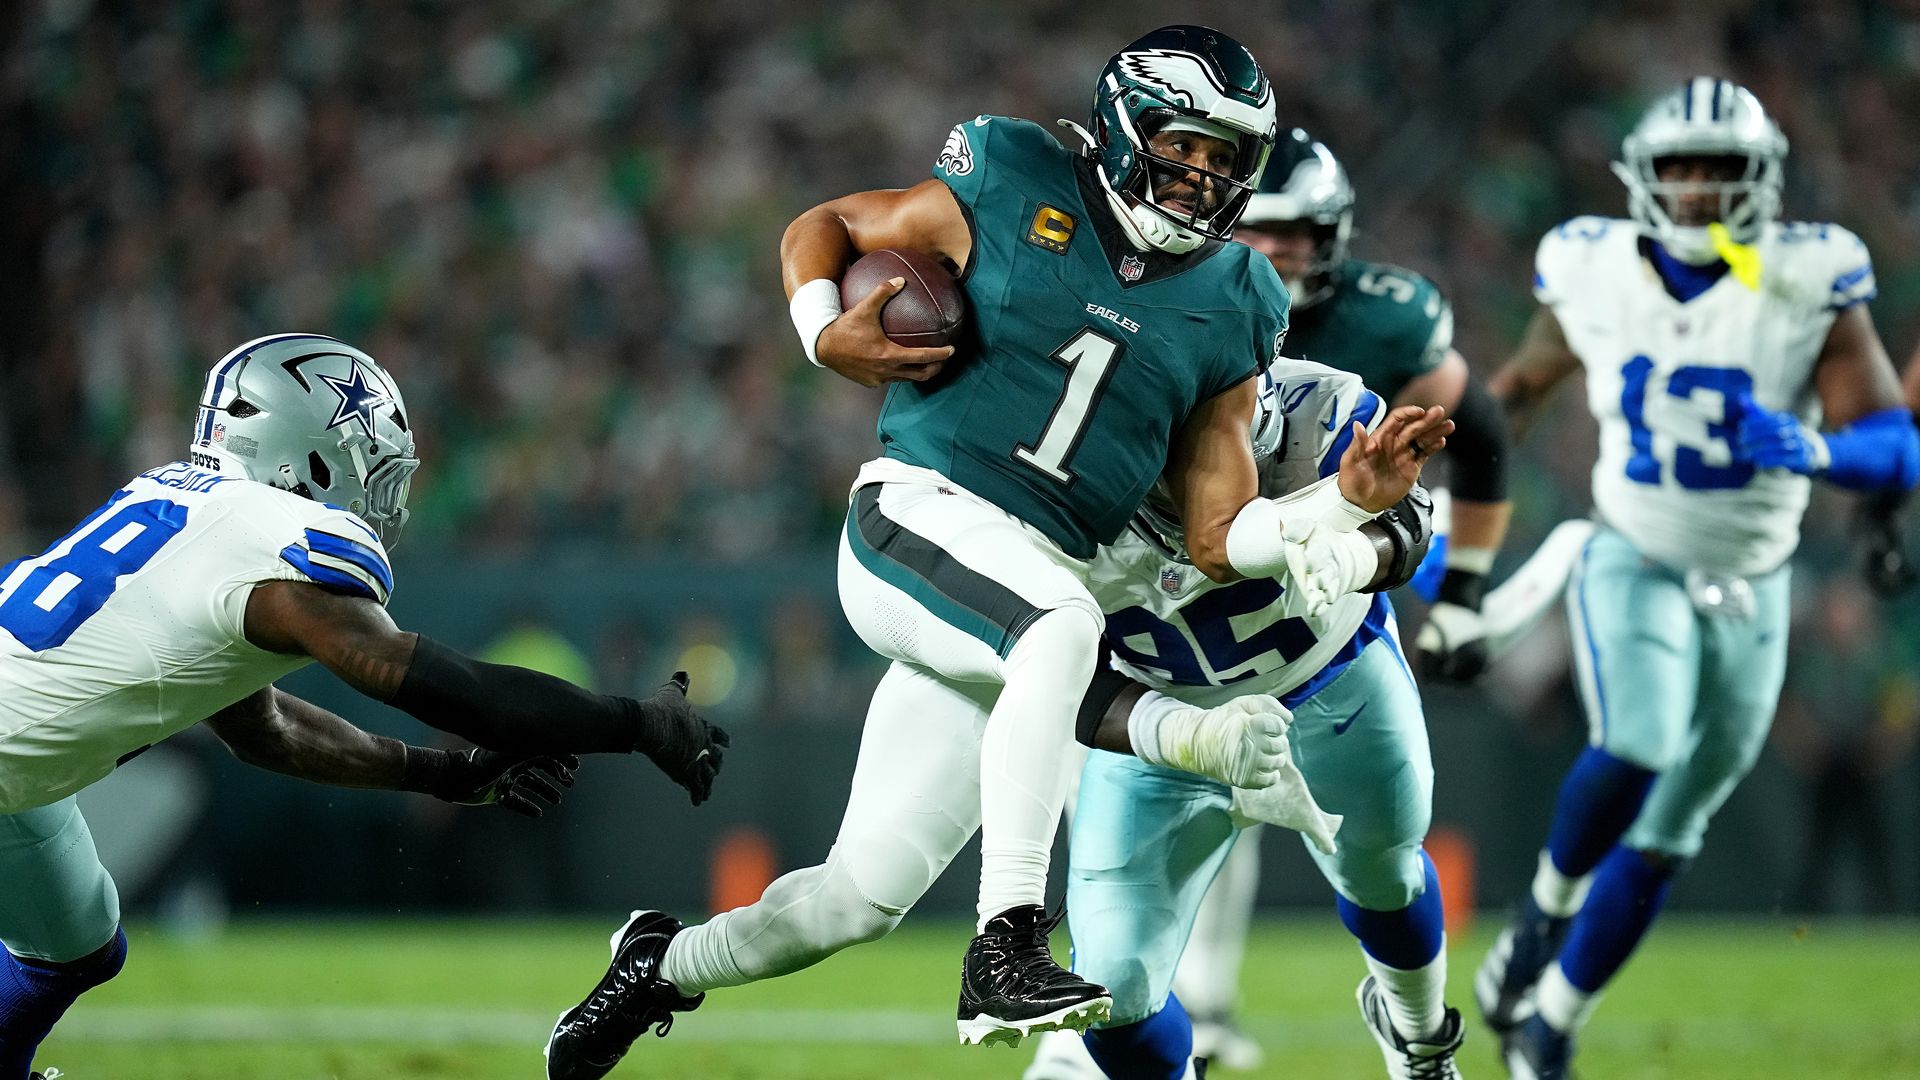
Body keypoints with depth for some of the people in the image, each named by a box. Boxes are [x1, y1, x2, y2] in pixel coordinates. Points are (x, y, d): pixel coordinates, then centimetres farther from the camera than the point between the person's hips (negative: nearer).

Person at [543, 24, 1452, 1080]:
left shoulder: (1227, 311, 9)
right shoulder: (1012, 194, 0)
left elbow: (1220, 538, 6)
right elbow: (823, 226, 13)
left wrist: (1352, 498, -9)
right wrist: (825, 336, -7)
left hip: (1029, 587, 5)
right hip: (916, 520, -5)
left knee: (863, 896, 2)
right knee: (1064, 628, -38)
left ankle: (666, 966, 31)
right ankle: (1005, 953, -38)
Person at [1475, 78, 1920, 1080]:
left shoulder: (1808, 286, -16)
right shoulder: (1597, 276, -10)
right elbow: (1523, 381, 11)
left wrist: (1812, 449, -38)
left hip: (1748, 593, 1)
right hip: (1633, 564, -1)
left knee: (1663, 837, 8)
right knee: (1635, 751, -28)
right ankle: (1549, 904, -1)